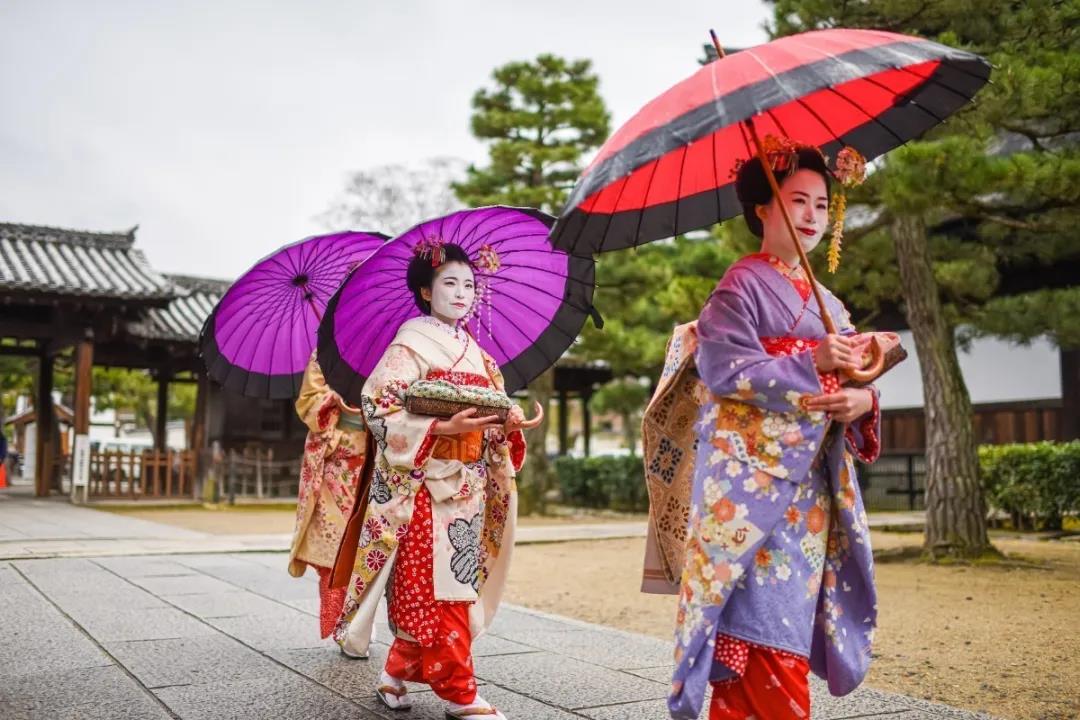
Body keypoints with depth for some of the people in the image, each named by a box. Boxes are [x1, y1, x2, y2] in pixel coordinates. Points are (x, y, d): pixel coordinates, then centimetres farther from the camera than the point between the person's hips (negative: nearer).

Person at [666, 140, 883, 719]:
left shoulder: (828, 302, 19)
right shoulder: (741, 286, -2)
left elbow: (853, 377, 15)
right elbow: (722, 368, -14)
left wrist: (863, 399, -9)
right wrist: (811, 363, -19)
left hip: (811, 483, 7)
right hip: (753, 478, -7)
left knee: (791, 612, 7)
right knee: (765, 615, -9)